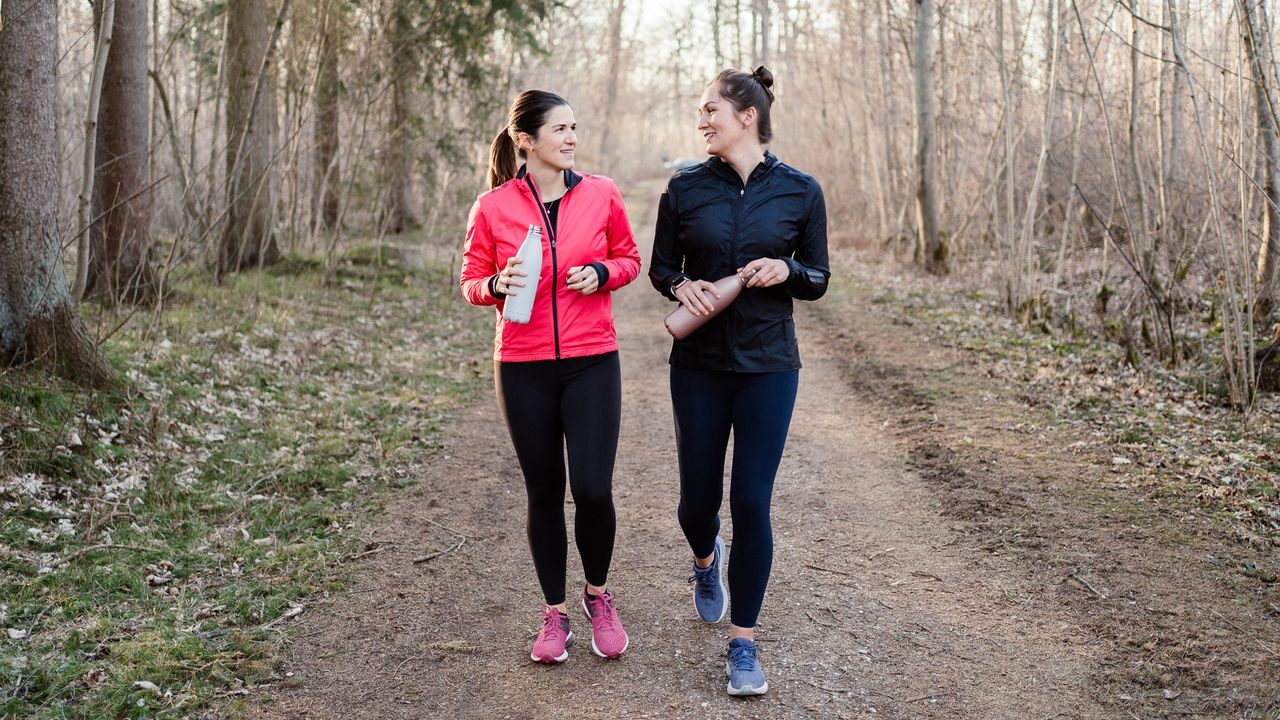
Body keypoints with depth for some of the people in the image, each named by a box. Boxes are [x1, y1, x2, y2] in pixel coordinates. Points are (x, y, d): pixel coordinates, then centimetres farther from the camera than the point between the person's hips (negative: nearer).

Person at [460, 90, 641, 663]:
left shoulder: (601, 194, 0)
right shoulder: (492, 207, -3)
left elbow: (629, 258, 12)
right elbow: (471, 283, 5)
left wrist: (602, 273, -10)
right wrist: (497, 285, -17)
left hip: (592, 363, 0)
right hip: (523, 368, 0)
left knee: (592, 489, -8)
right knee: (544, 493, 9)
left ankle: (598, 596, 21)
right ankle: (555, 615, 25)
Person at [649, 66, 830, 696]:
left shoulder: (800, 192, -2)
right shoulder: (685, 188, 0)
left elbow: (818, 281, 5)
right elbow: (660, 267, 8)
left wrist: (786, 270, -16)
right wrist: (683, 285, -13)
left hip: (768, 366, -1)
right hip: (698, 365, 2)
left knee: (751, 503, -4)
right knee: (698, 499, 9)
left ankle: (742, 643, 11)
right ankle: (705, 561, 47)